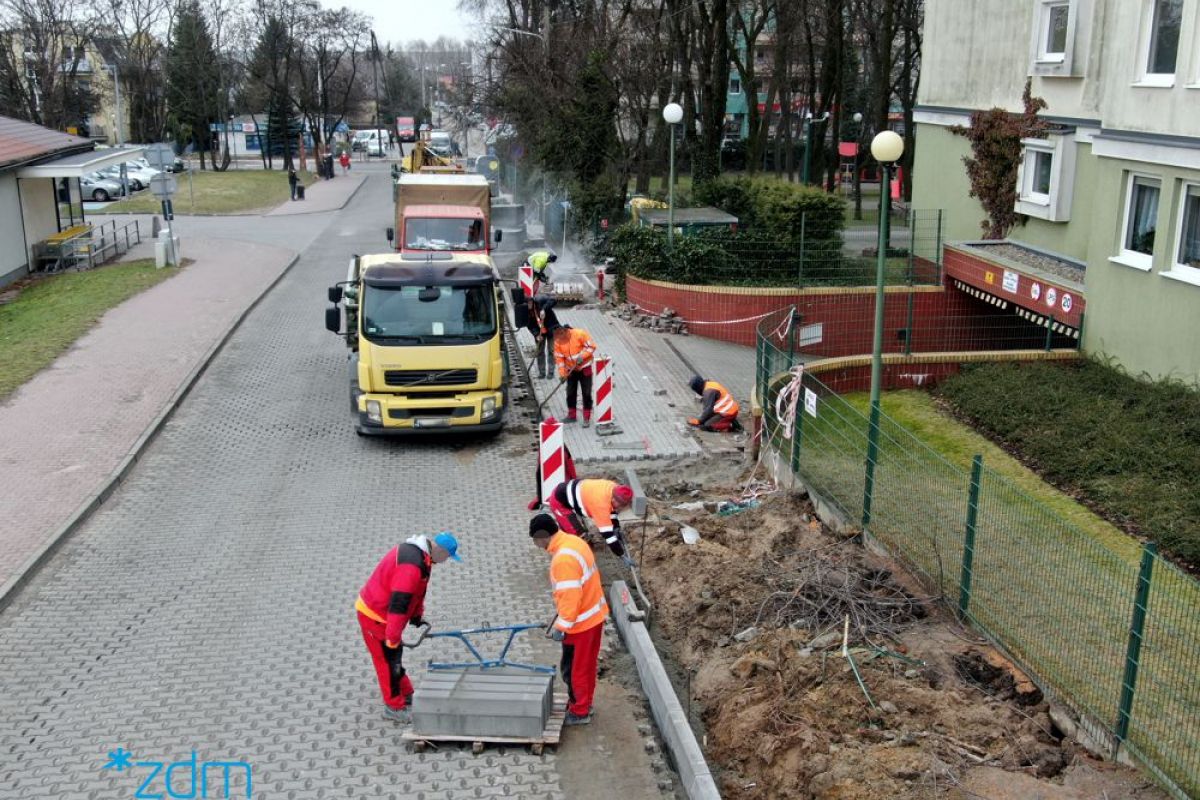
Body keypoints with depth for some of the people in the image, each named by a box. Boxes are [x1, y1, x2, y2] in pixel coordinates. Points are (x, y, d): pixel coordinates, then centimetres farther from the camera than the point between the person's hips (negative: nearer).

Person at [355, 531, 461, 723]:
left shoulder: (419, 552, 1)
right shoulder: (411, 564, -32)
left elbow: (416, 590, 16)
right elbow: (398, 603, -31)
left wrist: (417, 615, 17)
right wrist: (392, 637, -25)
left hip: (377, 608, 10)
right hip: (375, 616, -10)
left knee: (394, 656, 22)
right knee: (389, 660, 4)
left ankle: (406, 695, 37)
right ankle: (394, 706, 18)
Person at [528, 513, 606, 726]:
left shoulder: (563, 558, -29)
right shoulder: (572, 541, 2)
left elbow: (570, 596, -28)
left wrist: (561, 626, -18)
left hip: (581, 621, -9)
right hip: (593, 614, 9)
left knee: (576, 668, 8)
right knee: (585, 664, 22)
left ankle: (579, 712, 22)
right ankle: (582, 703, 37)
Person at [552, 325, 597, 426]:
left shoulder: (580, 334, -22)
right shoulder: (558, 341, -11)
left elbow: (591, 346, -15)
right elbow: (559, 358, -4)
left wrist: (582, 356, -26)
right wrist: (562, 373, -8)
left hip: (585, 367, -4)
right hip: (571, 369, 4)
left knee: (586, 393, -2)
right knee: (570, 393, 10)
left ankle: (587, 418, 6)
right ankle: (571, 415, 25)